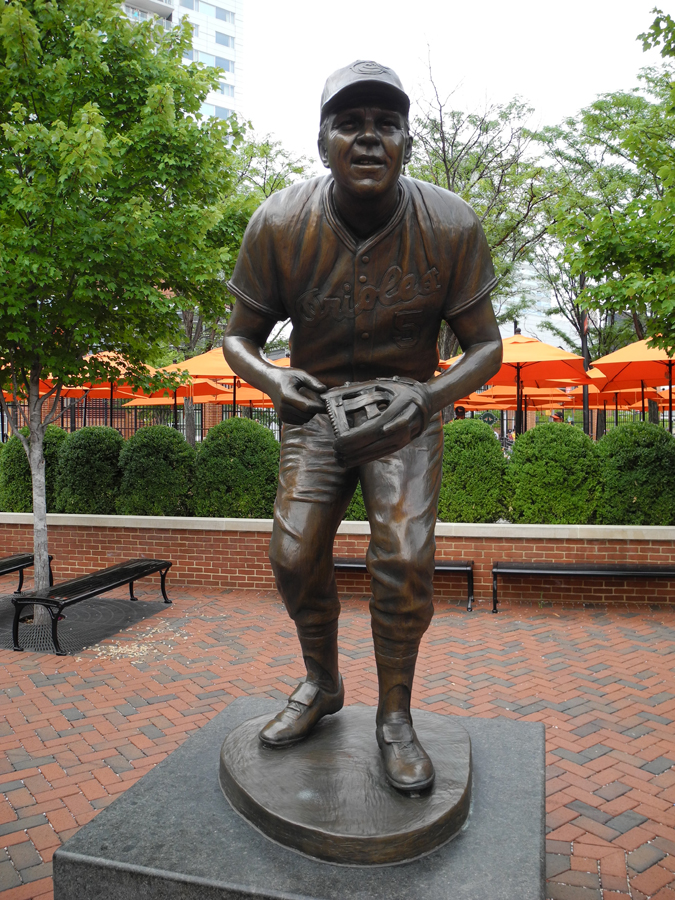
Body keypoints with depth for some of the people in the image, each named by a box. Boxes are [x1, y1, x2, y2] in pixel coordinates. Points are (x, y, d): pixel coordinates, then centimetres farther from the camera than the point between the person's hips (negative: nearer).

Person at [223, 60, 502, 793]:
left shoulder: (451, 227, -17)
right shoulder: (279, 224, -15)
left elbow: (485, 345, -9)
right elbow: (238, 336, -5)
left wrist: (428, 398, -30)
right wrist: (276, 382, -29)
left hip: (406, 402, -1)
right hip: (316, 403, 2)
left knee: (405, 557, -16)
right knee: (294, 554, -8)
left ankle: (394, 716, 7)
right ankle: (322, 684, 20)